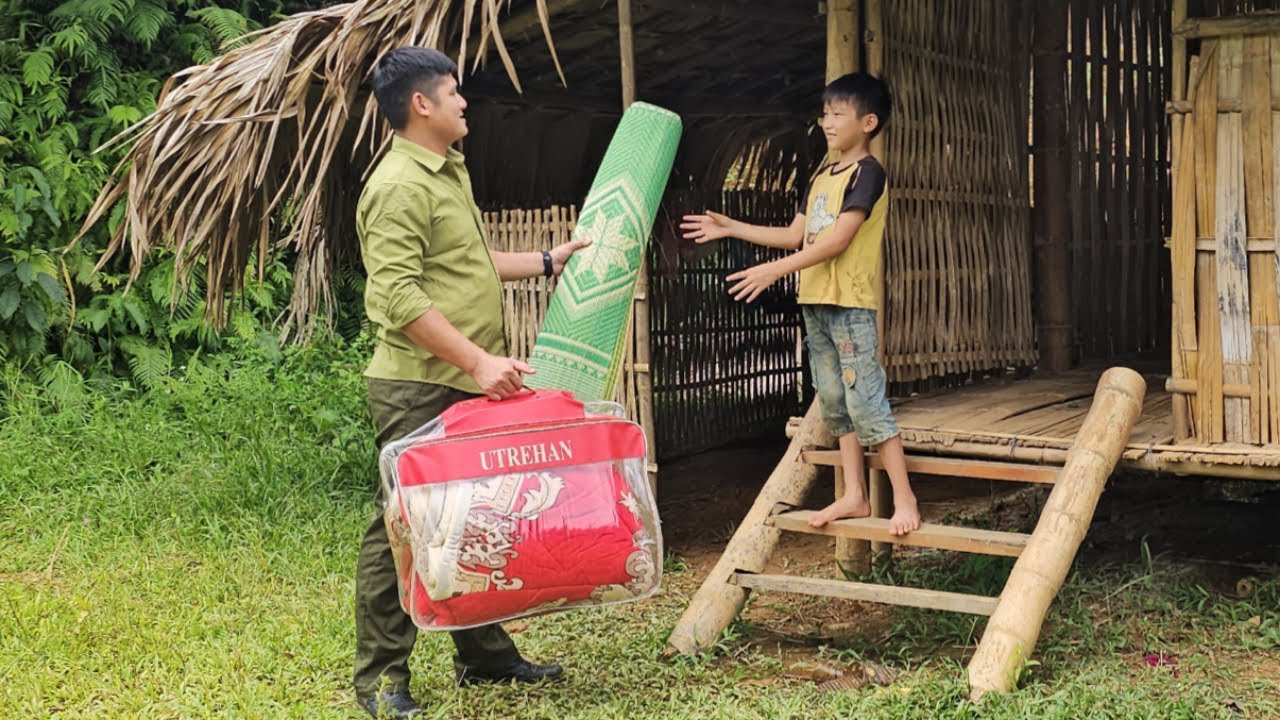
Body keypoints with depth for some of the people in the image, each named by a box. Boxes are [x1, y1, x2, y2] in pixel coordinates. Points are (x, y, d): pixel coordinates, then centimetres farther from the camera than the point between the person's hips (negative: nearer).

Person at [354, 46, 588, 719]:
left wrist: (545, 260, 28)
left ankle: (484, 655, 27)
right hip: (417, 390, -10)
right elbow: (400, 297, -23)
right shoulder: (399, 186, -15)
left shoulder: (449, 172, 18)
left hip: (466, 386, 10)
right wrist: (478, 361, -25)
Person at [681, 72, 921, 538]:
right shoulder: (822, 175, 16)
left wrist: (776, 270, -25)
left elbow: (839, 239, -19)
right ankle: (854, 496, 17)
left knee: (865, 400, -10)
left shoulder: (867, 172, -10)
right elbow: (795, 235, 20)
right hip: (815, 302, 9)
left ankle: (904, 499, -6)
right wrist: (730, 228, 17)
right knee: (834, 402, 10)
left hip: (851, 304, -9)